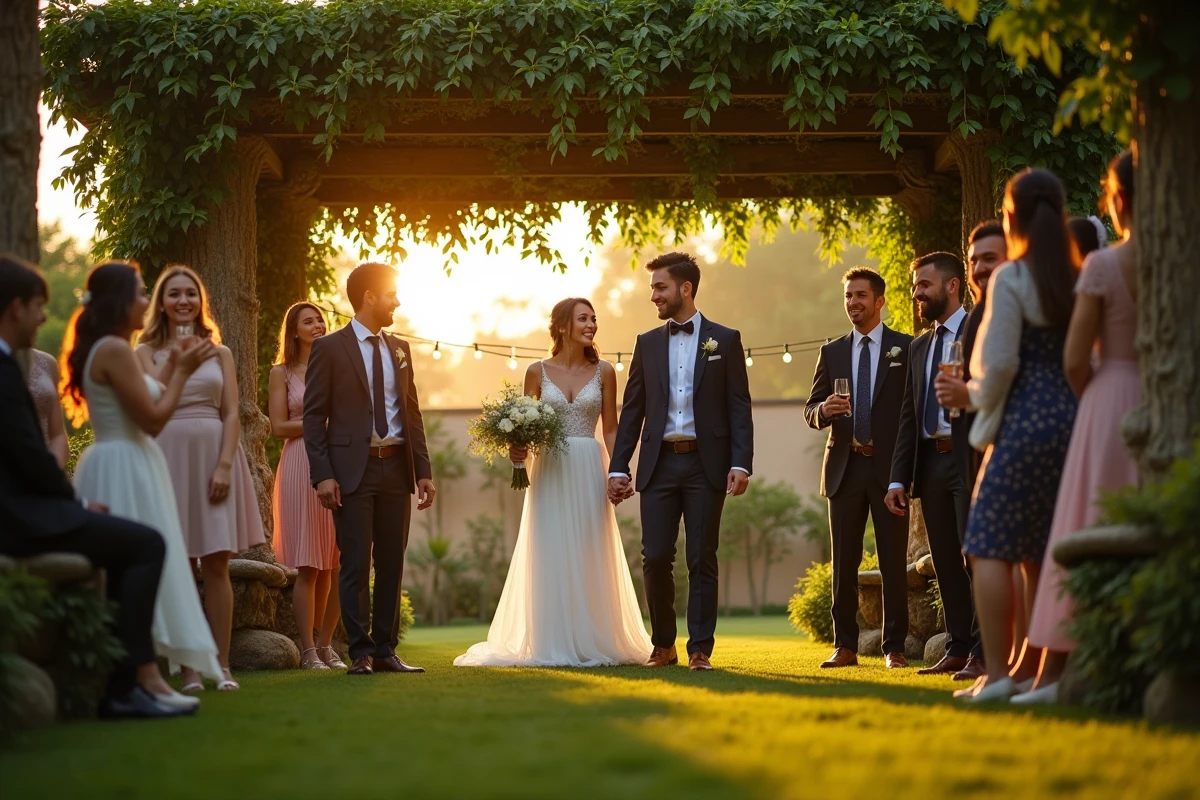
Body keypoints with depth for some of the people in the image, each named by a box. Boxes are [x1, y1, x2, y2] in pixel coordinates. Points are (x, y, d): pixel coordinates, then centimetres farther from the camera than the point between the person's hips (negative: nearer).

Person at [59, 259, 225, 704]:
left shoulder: (100, 350, 17)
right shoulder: (115, 350, -15)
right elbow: (153, 419, -16)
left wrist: (174, 372, 19)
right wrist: (182, 372, -5)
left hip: (114, 468, 10)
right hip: (126, 471, -10)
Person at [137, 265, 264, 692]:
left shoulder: (219, 353, 13)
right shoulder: (147, 353, 8)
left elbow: (231, 414, 4)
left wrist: (224, 464, -9)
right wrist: (177, 356, -11)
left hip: (214, 454, 1)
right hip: (169, 457, -1)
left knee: (216, 564, -4)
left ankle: (222, 666, -3)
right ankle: (190, 669, -1)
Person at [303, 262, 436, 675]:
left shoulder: (399, 348, 14)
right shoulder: (329, 348, -2)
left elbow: (413, 413, 15)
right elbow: (314, 417, -5)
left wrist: (423, 470, 7)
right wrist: (323, 475, -13)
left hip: (397, 468, 5)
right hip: (353, 469, -5)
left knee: (391, 564, 6)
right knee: (355, 564, -3)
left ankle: (385, 650, 12)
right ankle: (360, 653, 2)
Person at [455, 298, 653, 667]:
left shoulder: (603, 371, 6)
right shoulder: (538, 372, 4)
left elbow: (611, 429, 6)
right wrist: (517, 449, -11)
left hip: (589, 473, 1)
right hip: (550, 471, -1)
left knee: (590, 559, 2)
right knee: (551, 558, -1)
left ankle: (592, 642, 9)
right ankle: (552, 645, 4)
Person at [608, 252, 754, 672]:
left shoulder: (724, 340, 4)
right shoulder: (647, 343, 12)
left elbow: (739, 407, 0)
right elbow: (632, 409, 11)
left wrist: (741, 464, -11)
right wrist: (618, 467, 4)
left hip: (706, 464, -2)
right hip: (659, 463, 2)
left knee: (702, 559, 0)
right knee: (655, 558, -2)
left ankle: (700, 650, 6)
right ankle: (663, 645, 13)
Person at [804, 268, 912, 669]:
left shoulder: (906, 349, 3)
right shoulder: (832, 352, 13)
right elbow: (810, 411, 12)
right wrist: (824, 410, -13)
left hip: (890, 467, -3)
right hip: (845, 469, 3)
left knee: (894, 561, 0)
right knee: (843, 562, 4)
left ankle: (894, 648, 4)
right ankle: (845, 646, 9)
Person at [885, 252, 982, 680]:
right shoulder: (919, 346, 20)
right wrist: (899, 479, 12)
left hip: (970, 460, -7)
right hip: (930, 464, 7)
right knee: (946, 563, 9)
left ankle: (982, 654, -8)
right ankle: (957, 650, 15)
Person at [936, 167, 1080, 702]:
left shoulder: (1011, 279, -9)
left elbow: (1000, 363, -14)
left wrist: (977, 396, 7)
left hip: (1025, 423, -7)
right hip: (1073, 420, 7)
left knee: (990, 546, -4)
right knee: (1041, 551, 12)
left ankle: (996, 673, -11)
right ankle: (1030, 668, 15)